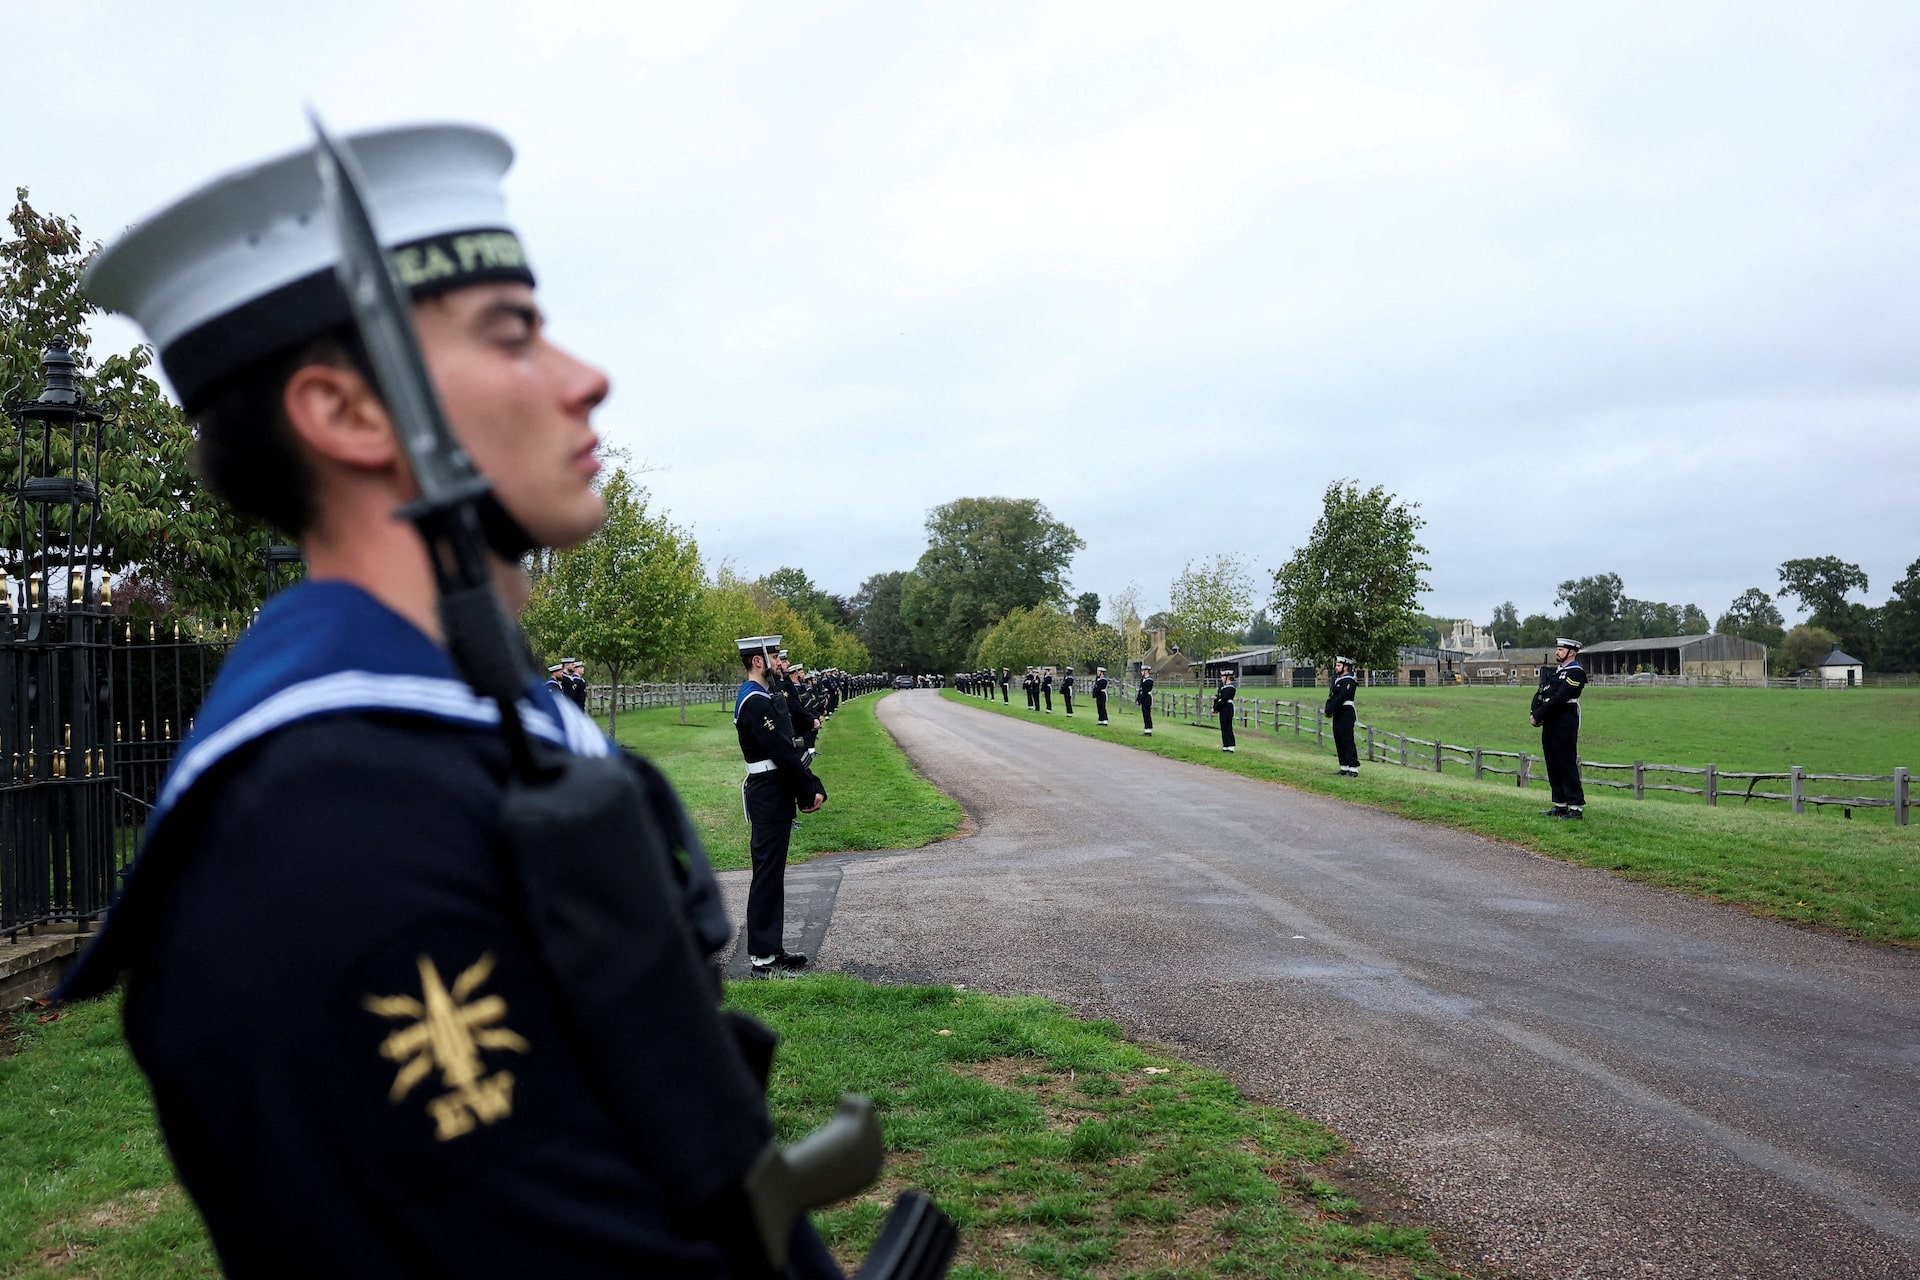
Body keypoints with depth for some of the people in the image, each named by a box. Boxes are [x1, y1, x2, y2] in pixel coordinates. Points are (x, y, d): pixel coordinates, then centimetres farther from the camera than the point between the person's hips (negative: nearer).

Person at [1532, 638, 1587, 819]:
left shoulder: (1576, 673, -11)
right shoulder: (1556, 671, 17)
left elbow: (1559, 698, -19)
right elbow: (1541, 694, 12)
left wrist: (1538, 715, -17)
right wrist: (1535, 713, -6)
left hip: (1565, 724, -9)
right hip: (1550, 725, 9)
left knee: (1567, 764, -7)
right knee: (1553, 765, 12)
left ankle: (1576, 807, -3)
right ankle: (1560, 805, 19)